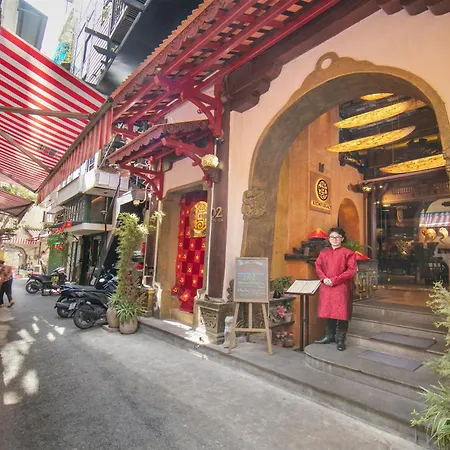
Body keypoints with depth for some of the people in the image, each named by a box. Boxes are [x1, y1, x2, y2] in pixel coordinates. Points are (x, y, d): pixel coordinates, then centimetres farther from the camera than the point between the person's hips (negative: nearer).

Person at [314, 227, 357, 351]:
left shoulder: (348, 253, -3)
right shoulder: (324, 252, 11)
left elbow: (352, 271, -10)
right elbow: (318, 266, 11)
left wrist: (335, 280, -15)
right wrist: (324, 278, -8)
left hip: (342, 287, -4)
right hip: (326, 287, 4)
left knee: (341, 313, -1)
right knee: (329, 312, 12)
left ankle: (340, 339, 12)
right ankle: (330, 336, 25)